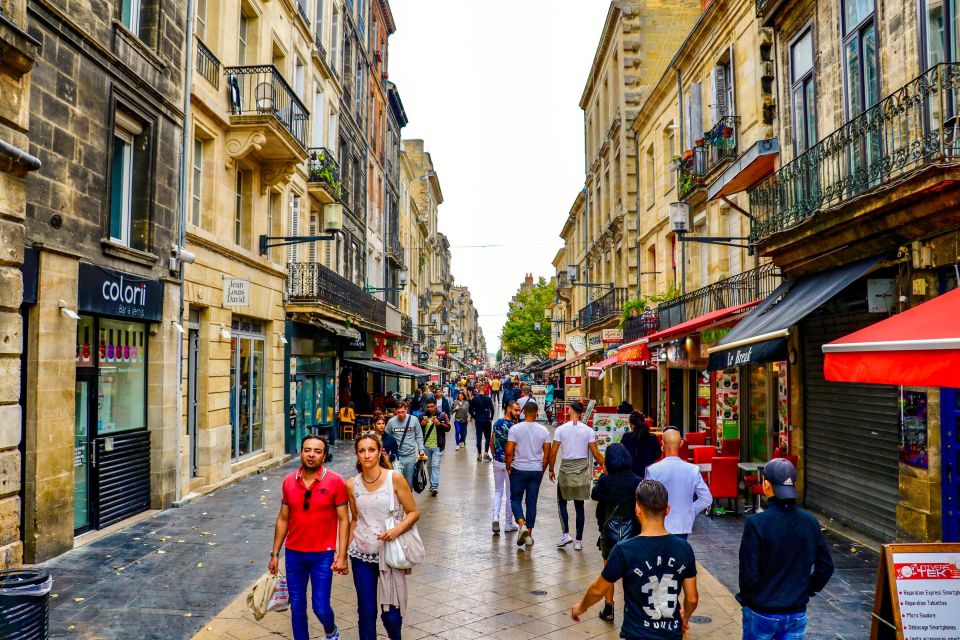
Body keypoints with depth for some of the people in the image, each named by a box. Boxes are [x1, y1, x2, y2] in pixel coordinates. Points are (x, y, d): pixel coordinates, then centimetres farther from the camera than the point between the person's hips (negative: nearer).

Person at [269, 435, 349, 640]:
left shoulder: (335, 482, -10)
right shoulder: (289, 481, 0)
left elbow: (343, 520, -7)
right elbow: (283, 519, 8)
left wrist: (342, 555, -13)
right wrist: (275, 553, 9)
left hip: (323, 555, -3)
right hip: (294, 554, 3)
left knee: (321, 607, -1)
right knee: (297, 608, 10)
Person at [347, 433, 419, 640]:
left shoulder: (394, 478, -9)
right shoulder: (352, 485, 0)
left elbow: (414, 512, -5)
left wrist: (397, 529, -22)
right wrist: (345, 551, 12)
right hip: (361, 556, 2)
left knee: (391, 614, 2)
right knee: (366, 613, 5)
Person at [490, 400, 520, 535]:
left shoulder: (497, 423, 3)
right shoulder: (514, 426, -18)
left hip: (497, 462, 5)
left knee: (498, 491, 16)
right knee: (510, 494, 9)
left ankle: (496, 517, -4)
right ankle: (508, 523, 18)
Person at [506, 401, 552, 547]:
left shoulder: (515, 429, -10)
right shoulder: (544, 431, -2)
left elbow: (509, 451, -12)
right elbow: (547, 454, 1)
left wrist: (508, 467, 3)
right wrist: (543, 469, 14)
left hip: (518, 470, -2)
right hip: (536, 471, 2)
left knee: (516, 499, 11)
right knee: (532, 502, 10)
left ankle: (522, 524, -13)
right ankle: (529, 535, 14)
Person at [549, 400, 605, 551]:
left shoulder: (561, 429, -7)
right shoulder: (588, 430, -4)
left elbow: (553, 452, -7)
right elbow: (596, 454, -4)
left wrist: (551, 470, 6)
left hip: (566, 470, -1)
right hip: (582, 471, 2)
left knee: (562, 503, 16)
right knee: (579, 506, 10)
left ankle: (566, 534, 4)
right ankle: (578, 540, 14)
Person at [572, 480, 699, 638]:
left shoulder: (624, 550, -21)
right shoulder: (684, 548, -11)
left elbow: (598, 590, -7)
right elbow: (692, 599, 1)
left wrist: (581, 607, 13)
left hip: (637, 634, -4)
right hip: (673, 634, 4)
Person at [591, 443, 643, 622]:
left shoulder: (604, 481, -12)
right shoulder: (637, 482, -12)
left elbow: (594, 494, 8)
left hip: (608, 533, 0)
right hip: (631, 534, 0)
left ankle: (608, 610, 27)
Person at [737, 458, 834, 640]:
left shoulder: (756, 523, -20)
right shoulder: (810, 522, -6)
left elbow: (749, 573, -18)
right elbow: (826, 567, 2)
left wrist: (747, 599, -1)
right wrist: (806, 591, 14)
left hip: (761, 613, -3)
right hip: (797, 614, 3)